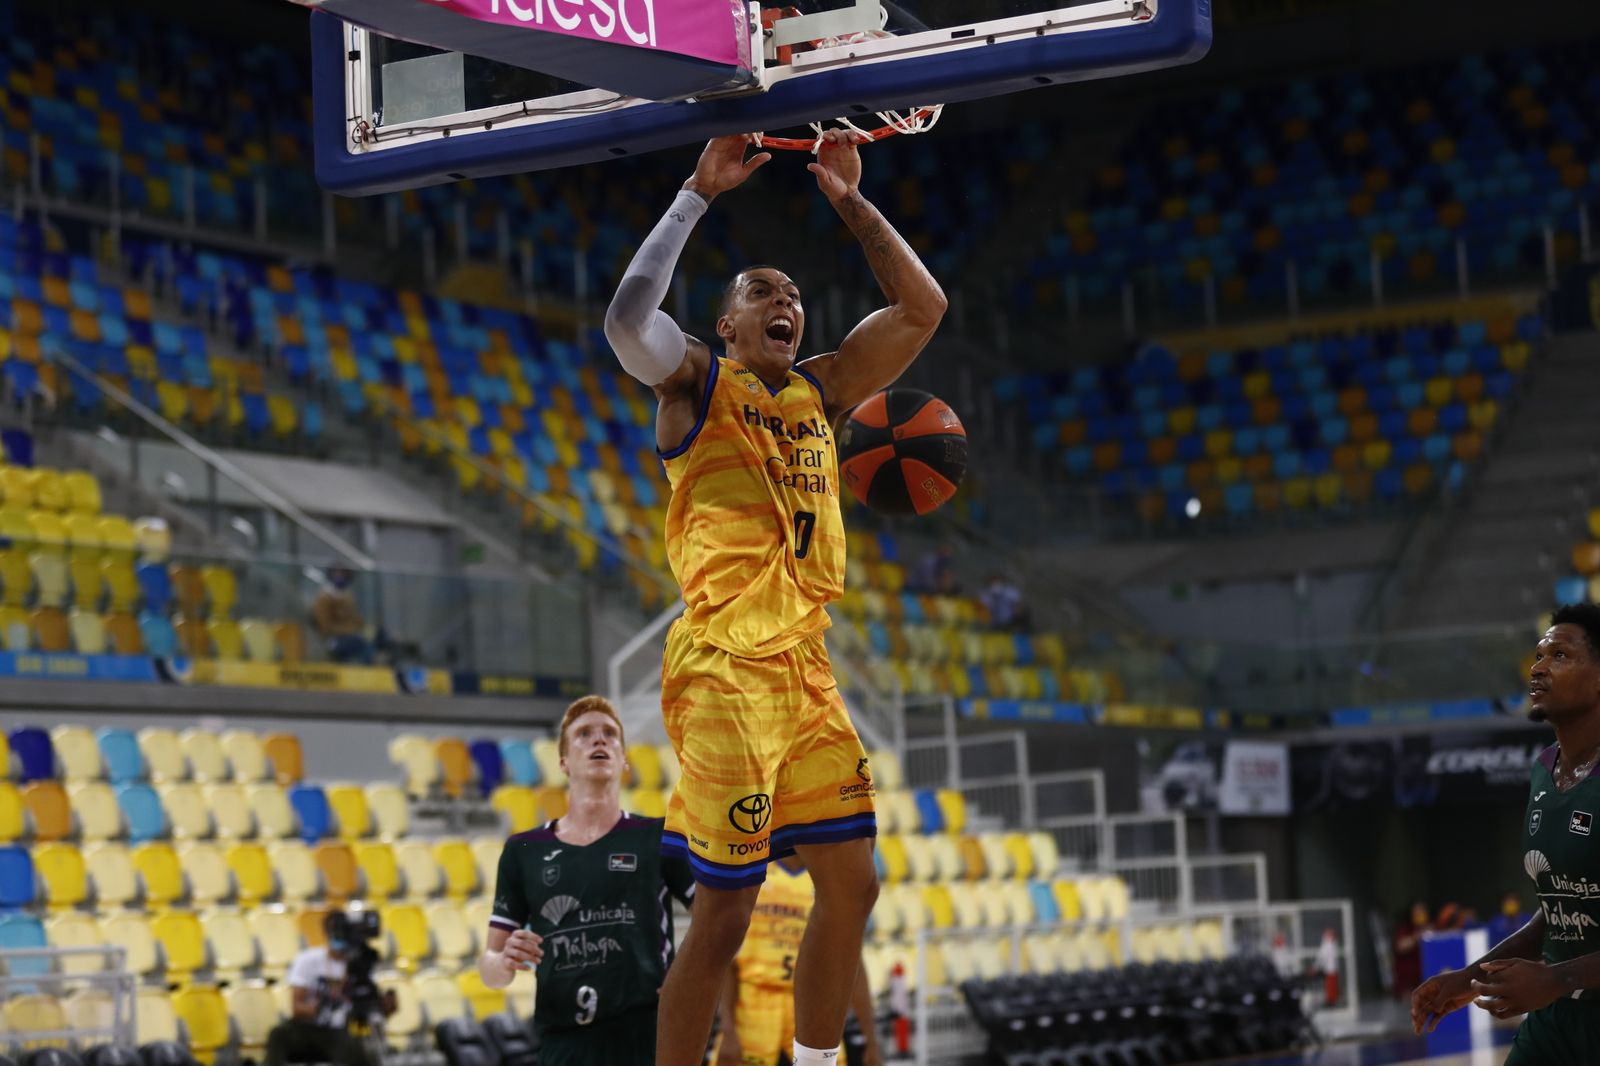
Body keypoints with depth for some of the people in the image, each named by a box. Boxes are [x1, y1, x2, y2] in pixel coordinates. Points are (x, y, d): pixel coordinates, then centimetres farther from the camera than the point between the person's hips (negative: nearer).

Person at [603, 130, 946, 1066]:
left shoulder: (821, 390, 18)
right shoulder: (698, 382, 1)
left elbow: (923, 309, 17)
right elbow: (628, 319, -20)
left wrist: (851, 202, 11)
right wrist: (700, 196, -17)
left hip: (807, 670, 7)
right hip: (725, 671, -7)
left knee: (852, 886, 9)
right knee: (726, 911, -7)